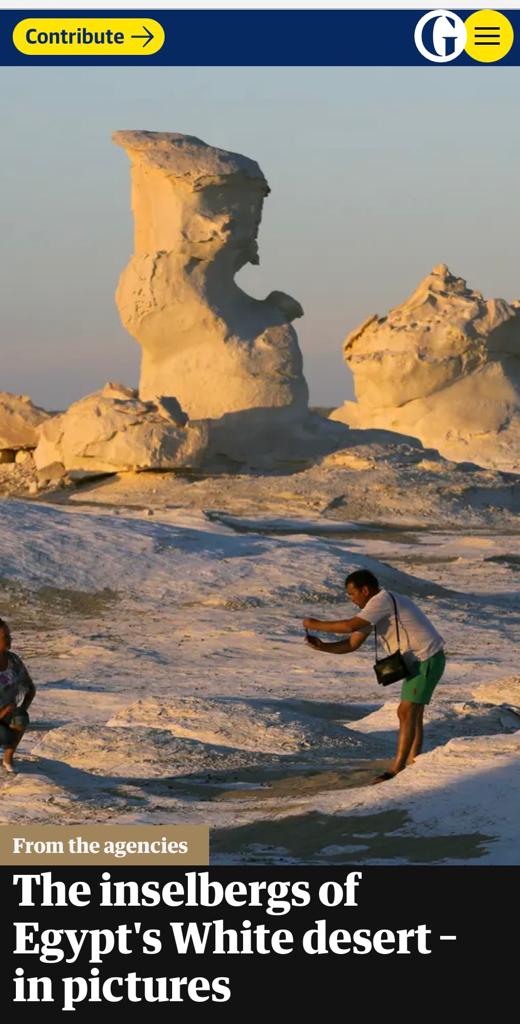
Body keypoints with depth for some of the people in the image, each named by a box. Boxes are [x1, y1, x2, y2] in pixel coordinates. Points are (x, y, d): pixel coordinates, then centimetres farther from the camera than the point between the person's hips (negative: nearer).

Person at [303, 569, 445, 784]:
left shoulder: (383, 600, -18)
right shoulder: (375, 609, 13)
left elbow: (350, 625, -28)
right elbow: (352, 644, 11)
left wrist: (317, 625, -16)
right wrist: (322, 646, -4)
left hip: (427, 659, -11)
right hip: (417, 662, 11)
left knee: (407, 712, -13)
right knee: (412, 713, 14)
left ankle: (396, 770, -15)